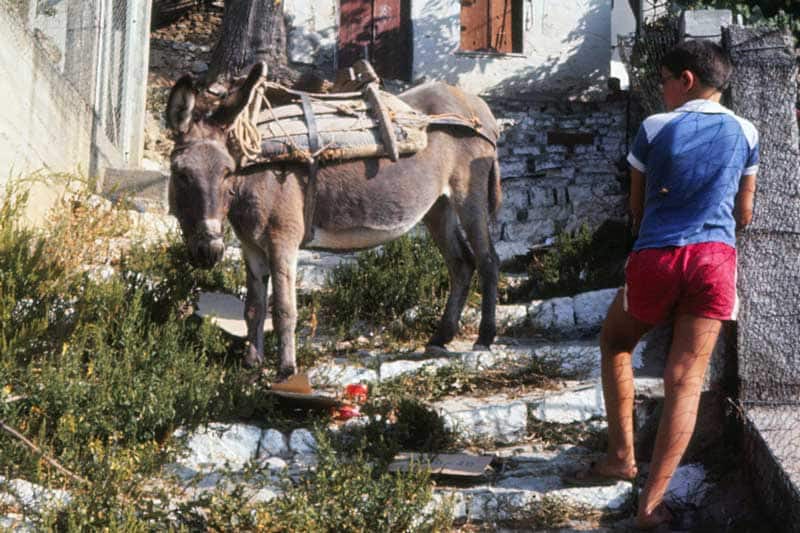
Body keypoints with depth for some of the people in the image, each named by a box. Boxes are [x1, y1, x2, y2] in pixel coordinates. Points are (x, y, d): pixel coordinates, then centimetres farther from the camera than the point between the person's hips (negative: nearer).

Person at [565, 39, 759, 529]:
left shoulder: (655, 128, 3)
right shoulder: (745, 133, 9)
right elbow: (744, 214, 16)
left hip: (654, 256, -1)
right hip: (715, 259, 2)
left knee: (615, 343, 24)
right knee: (686, 379, 0)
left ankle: (622, 456, 22)